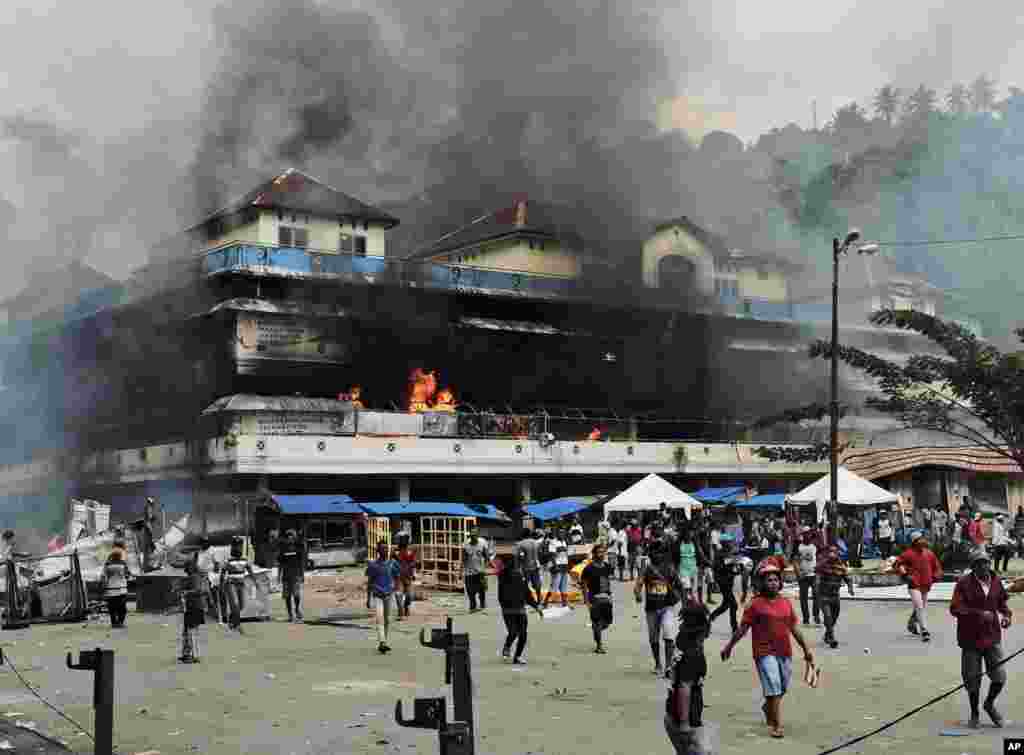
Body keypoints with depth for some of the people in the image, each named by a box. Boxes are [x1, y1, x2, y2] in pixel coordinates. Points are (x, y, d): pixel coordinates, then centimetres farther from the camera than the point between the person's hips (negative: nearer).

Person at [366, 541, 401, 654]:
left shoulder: (392, 563, 2)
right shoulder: (373, 565, -2)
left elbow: (397, 578, 12)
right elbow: (369, 582, 4)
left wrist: (394, 588, -6)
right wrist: (368, 599, 3)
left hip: (389, 595, 3)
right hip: (377, 595, -3)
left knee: (388, 620, 9)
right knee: (379, 618, -17)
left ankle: (385, 642, 22)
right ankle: (382, 643, -26)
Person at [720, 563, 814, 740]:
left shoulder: (786, 603, 9)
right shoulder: (756, 604, -6)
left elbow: (794, 628, 15)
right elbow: (742, 628, -3)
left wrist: (806, 649, 15)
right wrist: (729, 646, -2)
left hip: (785, 653, 5)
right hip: (765, 653, -5)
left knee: (782, 689, 16)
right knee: (774, 689, -11)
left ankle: (767, 708, 44)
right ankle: (777, 725, -5)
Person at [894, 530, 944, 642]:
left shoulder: (929, 553, 7)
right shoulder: (909, 553, -9)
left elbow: (937, 566, 20)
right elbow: (897, 564, -6)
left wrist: (934, 578, 8)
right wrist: (905, 575, -12)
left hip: (925, 586, 6)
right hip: (914, 585, -6)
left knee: (923, 607, 18)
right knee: (919, 607, -16)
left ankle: (911, 624, 43)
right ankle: (924, 631, -16)